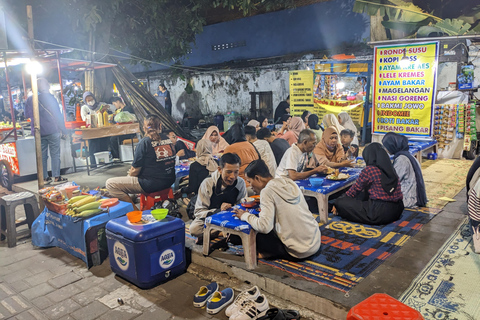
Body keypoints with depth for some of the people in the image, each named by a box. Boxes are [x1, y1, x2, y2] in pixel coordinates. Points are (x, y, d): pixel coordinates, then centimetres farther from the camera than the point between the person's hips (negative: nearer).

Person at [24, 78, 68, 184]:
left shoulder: (30, 99, 5)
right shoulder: (50, 98, -7)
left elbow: (27, 115, 13)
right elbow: (58, 116, -8)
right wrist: (63, 131, -4)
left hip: (38, 133, 4)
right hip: (52, 131, -4)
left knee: (42, 155, 9)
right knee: (55, 154, 1)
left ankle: (44, 178, 13)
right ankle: (56, 177, 1)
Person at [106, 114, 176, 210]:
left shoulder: (144, 142, -14)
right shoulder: (167, 139, 7)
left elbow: (135, 171, -10)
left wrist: (130, 173, 13)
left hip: (152, 184, -8)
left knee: (110, 184, -3)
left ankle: (135, 210, -5)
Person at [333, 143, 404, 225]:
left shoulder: (369, 170, -10)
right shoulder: (391, 169, 10)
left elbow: (355, 189, 1)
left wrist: (337, 204, 18)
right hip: (397, 212, 8)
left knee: (340, 203, -2)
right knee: (363, 193, 27)